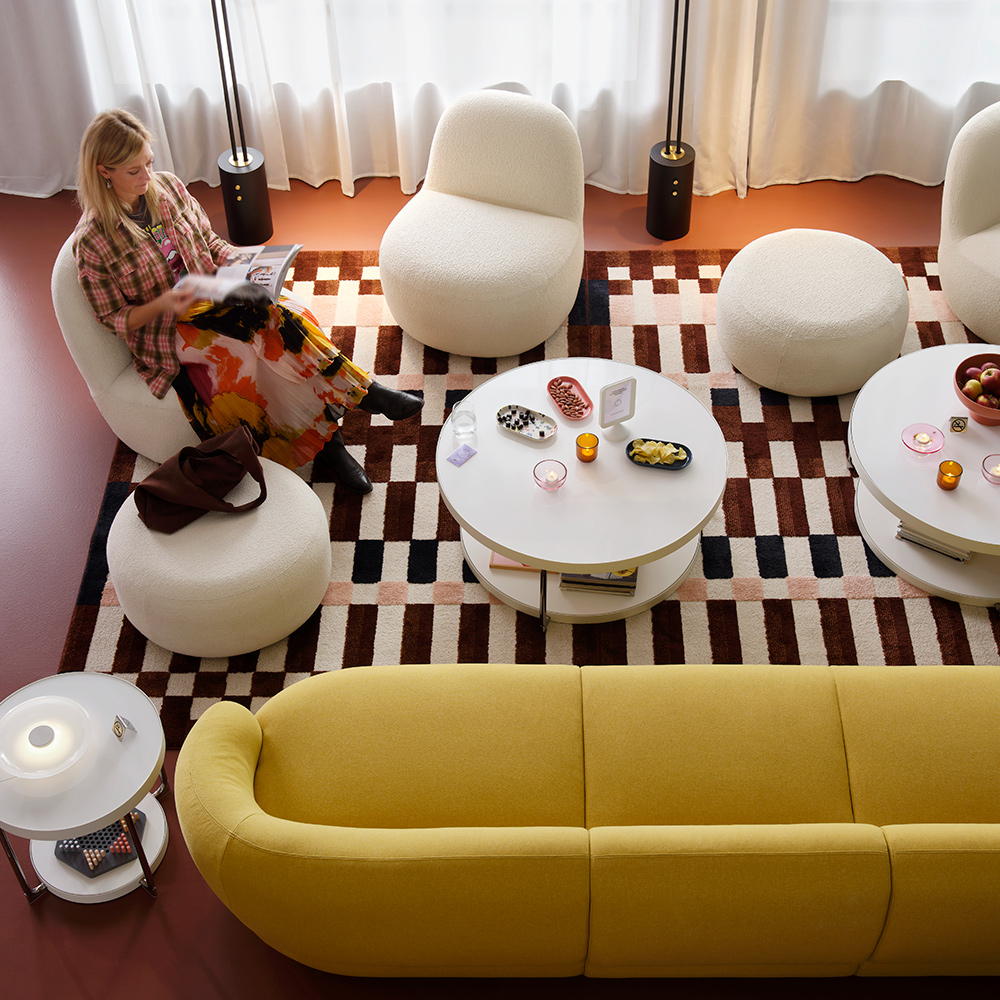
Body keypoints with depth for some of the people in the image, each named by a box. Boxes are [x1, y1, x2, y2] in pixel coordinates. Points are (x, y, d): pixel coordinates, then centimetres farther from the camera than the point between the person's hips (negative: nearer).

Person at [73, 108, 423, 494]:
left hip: (210, 298, 5)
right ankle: (358, 391, -18)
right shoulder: (92, 242, -13)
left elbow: (210, 241, 14)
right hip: (165, 332, -5)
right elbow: (116, 319, -7)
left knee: (284, 315, -27)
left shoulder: (167, 188, 1)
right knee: (247, 346, -32)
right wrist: (161, 303, -25)